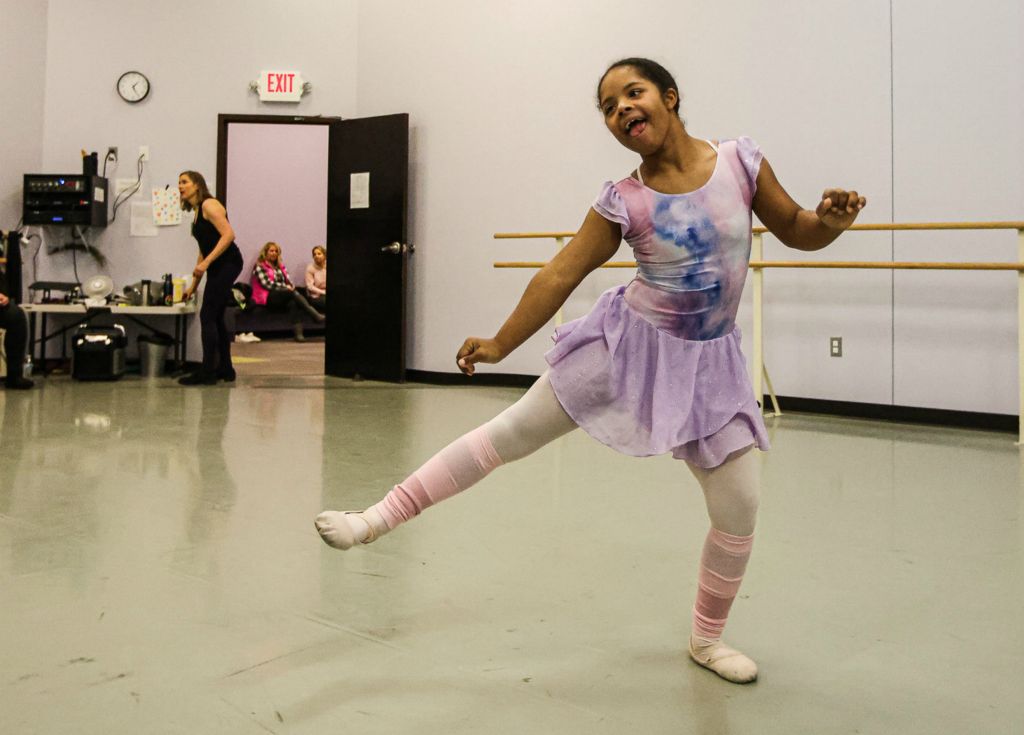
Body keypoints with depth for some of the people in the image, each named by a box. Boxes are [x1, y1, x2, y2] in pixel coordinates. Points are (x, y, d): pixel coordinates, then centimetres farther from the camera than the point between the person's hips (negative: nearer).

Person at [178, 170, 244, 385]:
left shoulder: (209, 205, -8)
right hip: (218, 267, 10)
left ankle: (207, 372, -9)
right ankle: (225, 369, 19)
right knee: (216, 318, 12)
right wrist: (193, 285, 24)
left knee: (207, 316, -10)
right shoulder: (197, 212, 20)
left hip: (227, 262, -10)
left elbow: (228, 235, -20)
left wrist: (206, 263, -25)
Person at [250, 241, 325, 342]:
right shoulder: (259, 267, 4)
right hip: (267, 298, -5)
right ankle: (316, 315, -38)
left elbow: (288, 281, 13)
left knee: (293, 303, -33)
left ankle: (298, 333, -50)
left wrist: (291, 287, -10)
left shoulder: (280, 266, 24)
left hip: (283, 297, 5)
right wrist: (286, 287, -13)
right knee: (293, 293, -31)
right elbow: (267, 284, -9)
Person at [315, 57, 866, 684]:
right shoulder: (624, 203, -10)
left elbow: (795, 231, 3)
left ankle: (707, 638, 25)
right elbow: (560, 276, -5)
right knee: (512, 432, -2)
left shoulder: (740, 161, -8)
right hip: (629, 343, -1)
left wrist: (833, 221, -19)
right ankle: (378, 520, 8)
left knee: (740, 508, 0)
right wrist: (500, 344, -1)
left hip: (707, 359, 2)